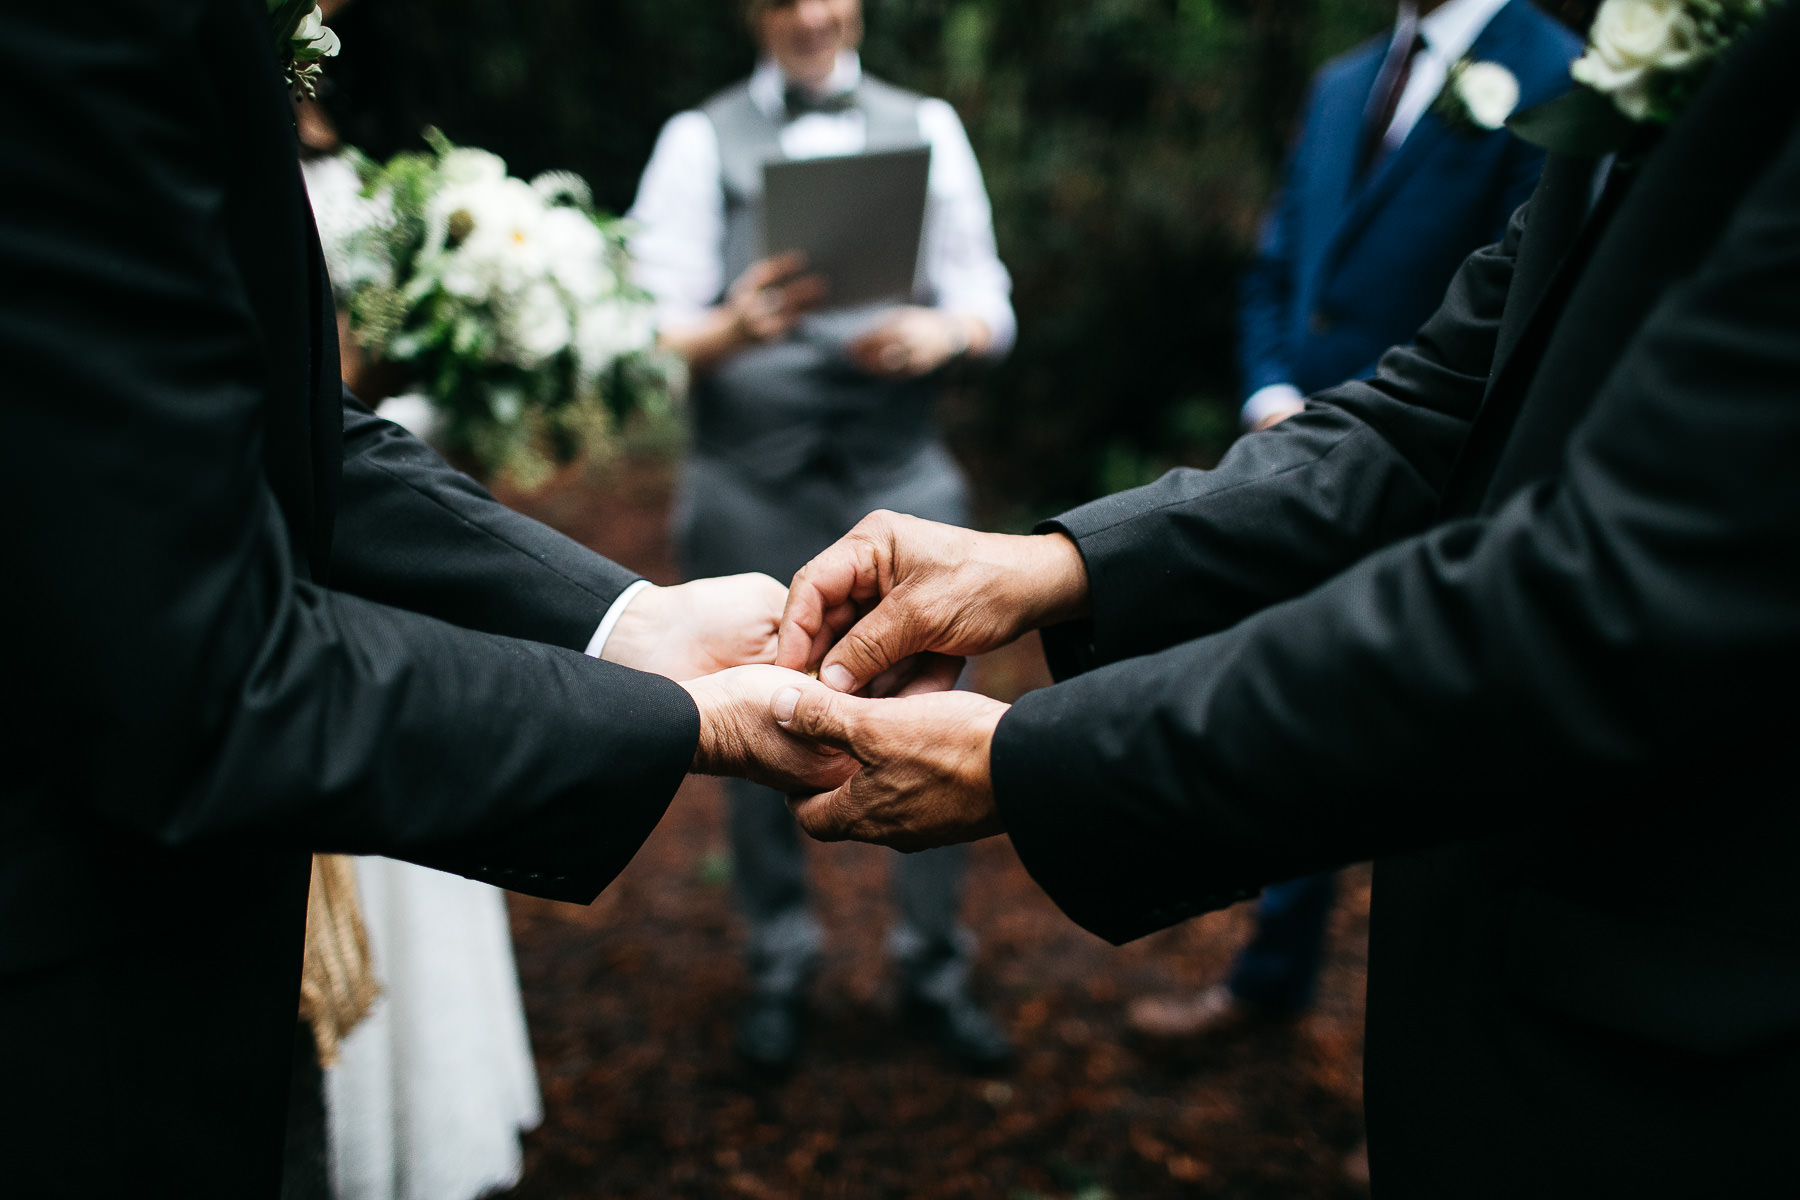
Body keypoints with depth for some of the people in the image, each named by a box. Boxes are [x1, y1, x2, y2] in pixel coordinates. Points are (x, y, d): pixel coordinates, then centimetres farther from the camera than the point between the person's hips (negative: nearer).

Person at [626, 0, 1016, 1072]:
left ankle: (936, 970, 25)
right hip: (753, 490, -1)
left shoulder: (928, 127, 10)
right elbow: (656, 330, -5)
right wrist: (736, 329, -26)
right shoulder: (700, 141, 4)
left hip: (906, 482, 1)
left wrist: (945, 332, -17)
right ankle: (780, 967, 29)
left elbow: (991, 306, 6)